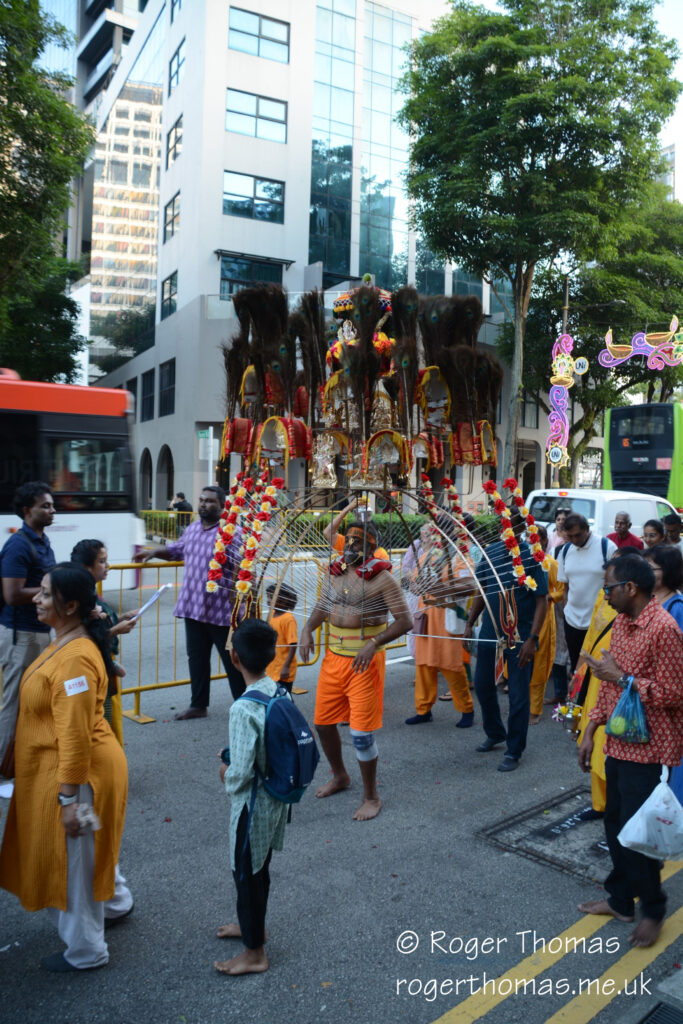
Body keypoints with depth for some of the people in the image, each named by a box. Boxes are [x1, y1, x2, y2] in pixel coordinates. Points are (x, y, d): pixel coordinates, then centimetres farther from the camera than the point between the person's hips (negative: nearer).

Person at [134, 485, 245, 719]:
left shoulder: (232, 532, -13)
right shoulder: (192, 529, 11)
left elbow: (241, 568, -18)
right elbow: (176, 550, 29)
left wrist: (236, 597, -23)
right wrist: (153, 552, 14)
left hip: (222, 611, -7)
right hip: (193, 608, 7)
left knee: (232, 660, 5)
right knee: (197, 658, 16)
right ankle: (198, 705, 30)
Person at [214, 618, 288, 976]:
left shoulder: (243, 709, -29)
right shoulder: (280, 692, -6)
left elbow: (241, 772, -28)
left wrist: (227, 776, -5)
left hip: (252, 804, -7)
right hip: (277, 796, 8)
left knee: (246, 873, 12)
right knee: (259, 868, 26)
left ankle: (254, 953, 29)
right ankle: (254, 925, 48)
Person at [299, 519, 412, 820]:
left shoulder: (381, 578, -13)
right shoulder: (335, 572, 6)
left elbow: (405, 620, -15)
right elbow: (321, 607, 17)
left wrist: (373, 643, -27)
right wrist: (307, 629, -3)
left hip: (364, 662, -6)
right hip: (333, 659, 7)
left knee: (361, 732, -3)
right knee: (323, 722, 15)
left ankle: (371, 797, 18)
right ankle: (339, 776, 41)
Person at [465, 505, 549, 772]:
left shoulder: (532, 556, -10)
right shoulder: (491, 551, 3)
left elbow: (542, 601, -11)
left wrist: (532, 639, -17)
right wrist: (469, 624, 6)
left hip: (519, 637, -5)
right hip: (490, 632, 5)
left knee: (518, 695, 5)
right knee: (482, 685, 15)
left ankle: (513, 752, 20)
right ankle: (495, 734, 38)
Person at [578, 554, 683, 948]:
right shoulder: (622, 622, 7)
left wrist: (622, 677, -19)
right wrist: (591, 730, 14)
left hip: (648, 750, -8)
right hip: (619, 743, 8)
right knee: (616, 824, 19)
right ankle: (621, 899, 37)